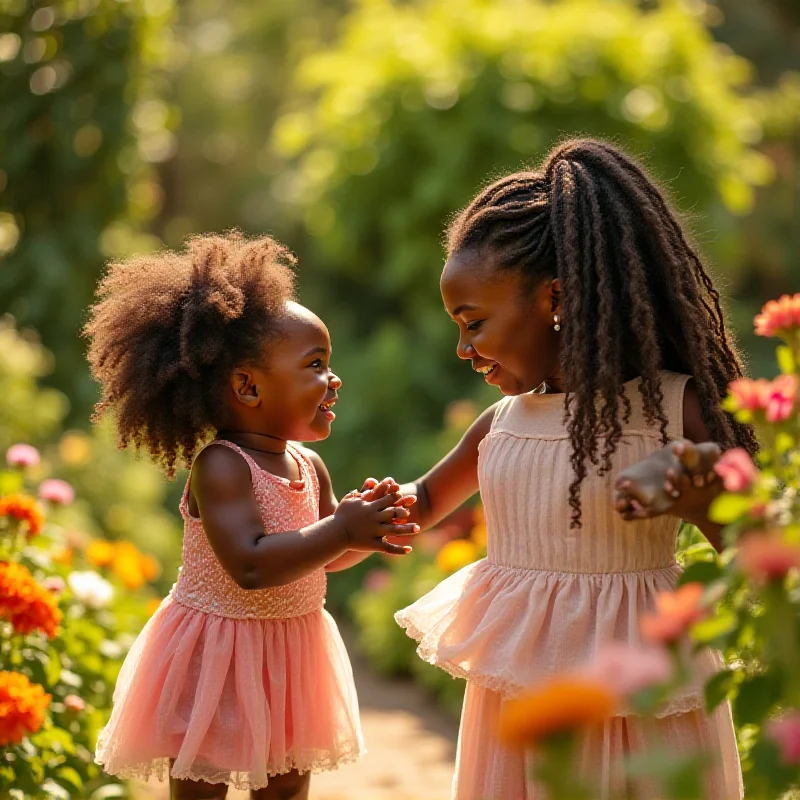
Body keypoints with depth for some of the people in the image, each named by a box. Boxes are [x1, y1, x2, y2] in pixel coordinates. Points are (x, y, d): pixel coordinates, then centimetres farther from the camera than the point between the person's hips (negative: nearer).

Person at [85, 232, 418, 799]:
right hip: (215, 665, -8)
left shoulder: (310, 468, 2)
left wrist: (368, 526, -8)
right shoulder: (219, 467, -23)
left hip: (289, 659, 8)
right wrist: (343, 530, -30)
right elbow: (251, 567, -33)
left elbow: (322, 556, 12)